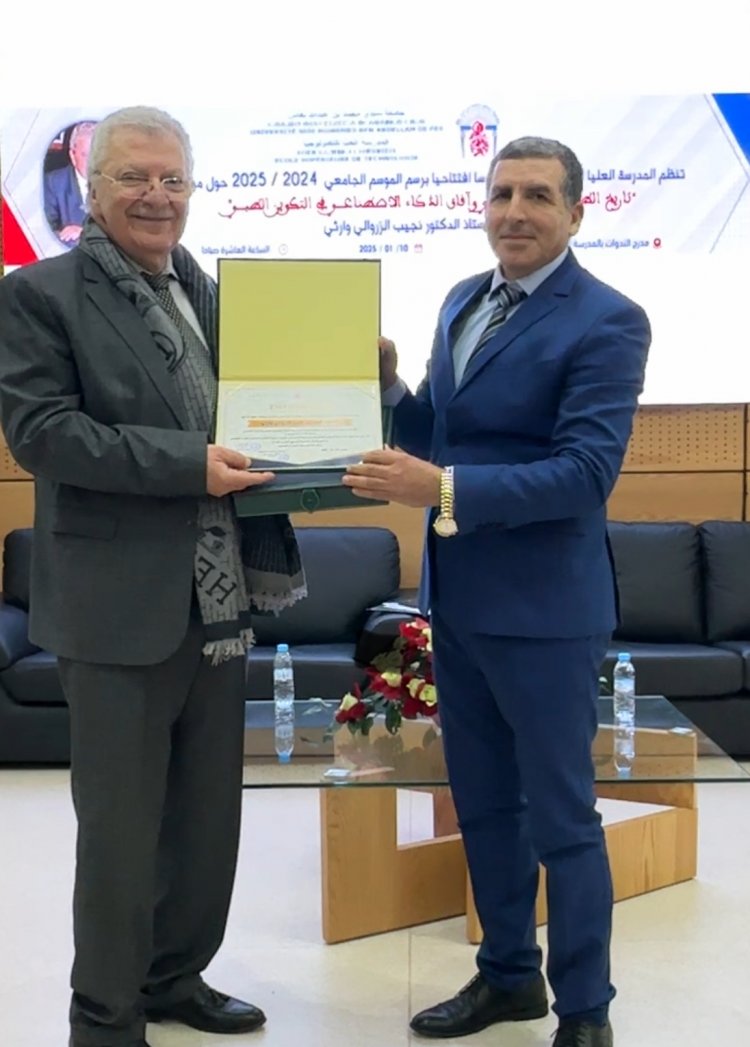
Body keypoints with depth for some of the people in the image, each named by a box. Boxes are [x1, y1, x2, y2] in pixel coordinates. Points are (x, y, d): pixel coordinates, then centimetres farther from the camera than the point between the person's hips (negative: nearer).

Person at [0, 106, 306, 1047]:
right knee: (121, 821, 5)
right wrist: (187, 465, -22)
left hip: (217, 599, 7)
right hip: (120, 604, -6)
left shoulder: (208, 293, 14)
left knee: (208, 812, 17)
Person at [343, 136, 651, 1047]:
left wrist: (443, 489, -30)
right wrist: (389, 387, -5)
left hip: (543, 610, -7)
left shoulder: (607, 322, -14)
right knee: (482, 804, 18)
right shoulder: (462, 300, 10)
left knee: (560, 818, 5)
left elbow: (586, 472, -22)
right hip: (456, 599, 8)